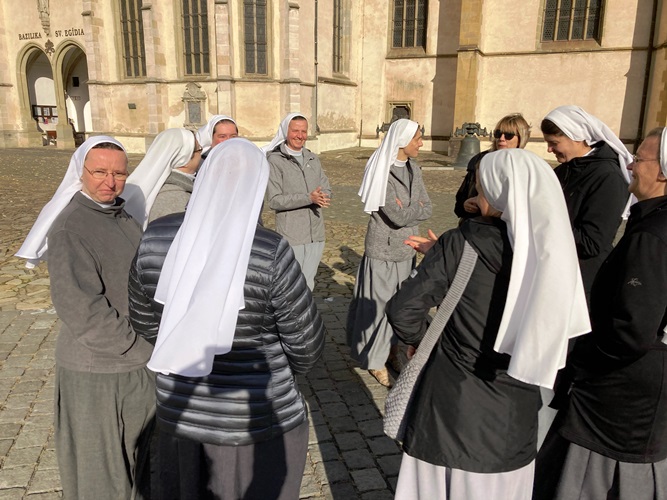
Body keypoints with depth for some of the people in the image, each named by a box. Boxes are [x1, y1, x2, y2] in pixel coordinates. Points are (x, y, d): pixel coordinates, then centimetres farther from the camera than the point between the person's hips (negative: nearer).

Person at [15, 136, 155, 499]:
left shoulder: (121, 217, 6)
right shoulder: (70, 228, -21)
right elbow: (82, 312, -25)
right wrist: (143, 347, -17)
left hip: (137, 362, 8)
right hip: (97, 372, -8)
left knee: (134, 455, 26)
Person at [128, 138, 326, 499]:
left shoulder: (155, 238, -11)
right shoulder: (270, 252, -24)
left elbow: (144, 321, 4)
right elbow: (307, 345, -14)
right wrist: (288, 366, 9)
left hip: (179, 410, 4)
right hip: (257, 419, -4)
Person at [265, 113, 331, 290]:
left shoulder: (313, 159, 11)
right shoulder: (275, 161, -6)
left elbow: (327, 191, 9)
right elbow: (274, 201, -13)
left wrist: (321, 198, -15)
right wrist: (308, 198, -22)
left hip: (316, 234, 5)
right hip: (290, 236, -5)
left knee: (308, 284, 15)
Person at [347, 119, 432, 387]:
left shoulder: (413, 168, 5)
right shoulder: (381, 172, -17)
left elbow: (428, 209, 1)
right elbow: (396, 216, -22)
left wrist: (407, 209, -14)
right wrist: (416, 209, -6)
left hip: (407, 249, 6)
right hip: (383, 249, -6)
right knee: (379, 303, 3)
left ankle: (392, 350, 33)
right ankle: (375, 360, 20)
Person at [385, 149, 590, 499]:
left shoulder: (459, 245, -19)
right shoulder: (556, 253, -10)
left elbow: (403, 311, -19)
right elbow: (555, 333, -1)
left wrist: (421, 339, 0)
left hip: (451, 402, -2)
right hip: (514, 411, 3)